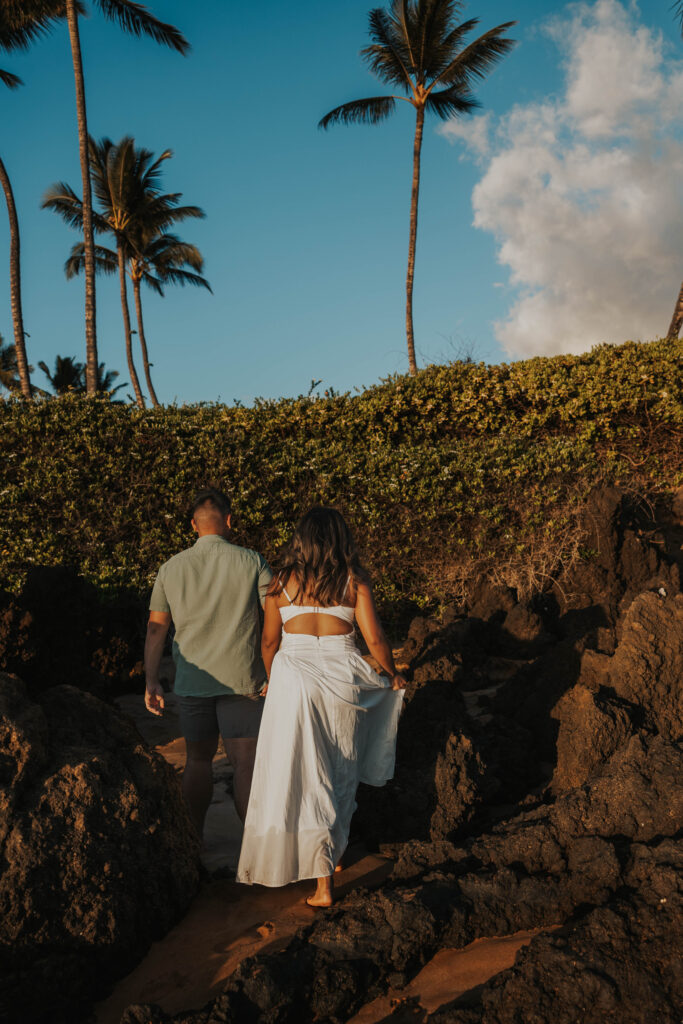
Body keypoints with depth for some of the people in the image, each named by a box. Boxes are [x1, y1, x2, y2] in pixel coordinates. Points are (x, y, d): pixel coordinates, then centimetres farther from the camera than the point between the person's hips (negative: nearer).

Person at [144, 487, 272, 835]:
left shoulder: (171, 568, 1)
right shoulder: (252, 562, -6)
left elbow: (156, 628, 2)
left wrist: (151, 681, 7)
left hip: (192, 681, 3)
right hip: (241, 678, -3)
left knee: (198, 759, 17)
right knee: (246, 762, 1)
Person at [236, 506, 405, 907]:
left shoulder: (283, 581, 2)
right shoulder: (354, 580, -1)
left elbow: (269, 641, 6)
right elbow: (375, 638, -4)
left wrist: (272, 679, 24)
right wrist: (393, 674, 13)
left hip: (294, 676, 0)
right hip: (343, 676, 1)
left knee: (301, 777, 6)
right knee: (340, 774, 20)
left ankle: (324, 884, 8)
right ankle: (332, 854, 34)